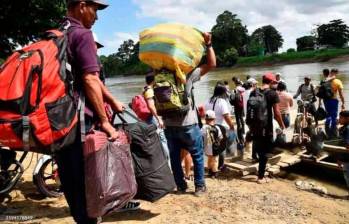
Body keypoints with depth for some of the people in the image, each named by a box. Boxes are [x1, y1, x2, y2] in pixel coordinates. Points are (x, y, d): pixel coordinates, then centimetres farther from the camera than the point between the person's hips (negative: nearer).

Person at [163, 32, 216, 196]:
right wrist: (208, 44, -8)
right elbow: (211, 64, -10)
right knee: (197, 156, 12)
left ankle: (181, 186, 22)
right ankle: (199, 186, 17)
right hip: (187, 124, -4)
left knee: (174, 157, 15)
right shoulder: (187, 74, -11)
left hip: (169, 125, 4)